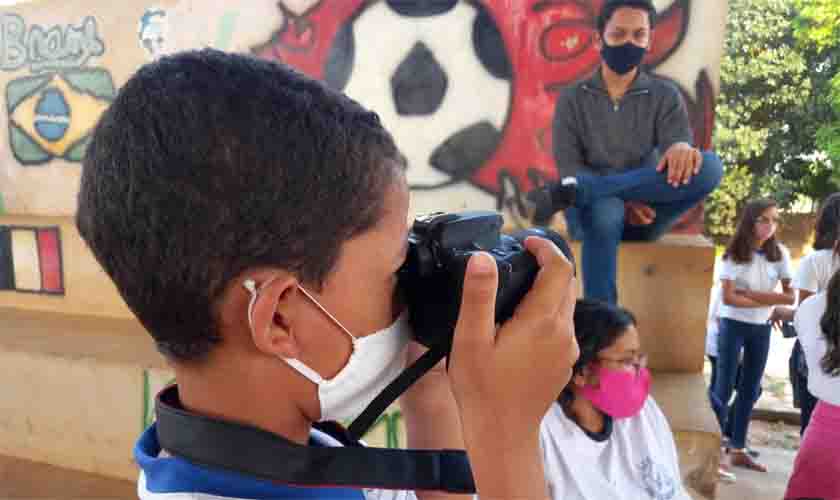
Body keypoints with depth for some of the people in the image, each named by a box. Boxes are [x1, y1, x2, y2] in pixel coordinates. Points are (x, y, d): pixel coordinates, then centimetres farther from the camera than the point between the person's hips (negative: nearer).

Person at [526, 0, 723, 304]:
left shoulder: (665, 96, 9)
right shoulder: (572, 98, 6)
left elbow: (678, 146, -7)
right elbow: (568, 167, -5)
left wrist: (682, 149, -35)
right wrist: (623, 200, -21)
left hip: (645, 212, 2)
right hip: (591, 209, -2)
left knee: (709, 166, -26)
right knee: (606, 211, -39)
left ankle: (574, 190, -31)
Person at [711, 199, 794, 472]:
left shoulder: (780, 253, -2)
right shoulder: (734, 254, -13)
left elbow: (790, 296, -4)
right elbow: (728, 298, -16)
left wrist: (753, 294, -15)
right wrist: (769, 301, -13)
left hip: (762, 329, 5)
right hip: (733, 326, -4)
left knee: (750, 390, 12)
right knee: (724, 389, -2)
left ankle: (737, 450, 24)